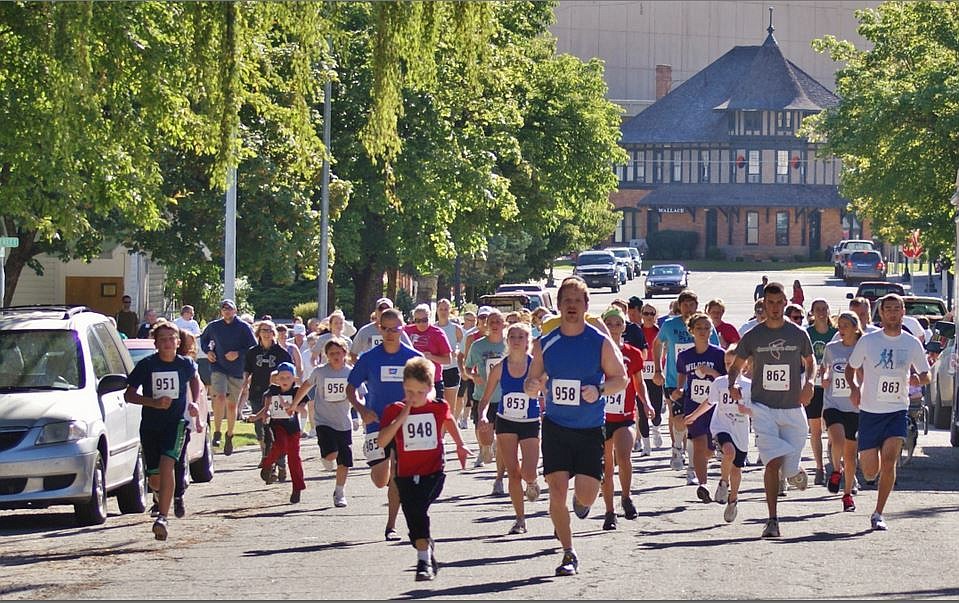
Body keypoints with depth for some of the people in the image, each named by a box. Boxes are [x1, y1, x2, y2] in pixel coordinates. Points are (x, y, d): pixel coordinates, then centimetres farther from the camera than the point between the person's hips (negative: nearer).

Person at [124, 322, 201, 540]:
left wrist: (194, 402, 10)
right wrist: (154, 402, -15)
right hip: (150, 424, 1)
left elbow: (195, 378, 25)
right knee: (154, 477, 8)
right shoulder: (146, 365, -3)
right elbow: (129, 395, -1)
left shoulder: (186, 364, 0)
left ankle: (162, 517, -25)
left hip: (176, 423, -1)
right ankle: (160, 496, 46)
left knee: (166, 465, -23)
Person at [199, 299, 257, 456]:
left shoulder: (244, 328, -3)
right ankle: (217, 432, -15)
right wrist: (207, 351, 5)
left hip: (236, 371, 0)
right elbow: (203, 339, 23)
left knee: (232, 405, 8)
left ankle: (229, 435, 26)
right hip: (218, 368, 0)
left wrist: (238, 354, -15)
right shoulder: (213, 326, 4)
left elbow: (254, 347, -2)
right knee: (220, 397, -23)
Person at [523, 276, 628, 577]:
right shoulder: (544, 344, 2)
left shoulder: (601, 343, -5)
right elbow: (532, 381, 9)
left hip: (591, 429, -2)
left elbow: (621, 379, 0)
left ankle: (580, 500, 32)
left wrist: (600, 390, -20)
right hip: (555, 426, 2)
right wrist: (533, 386, -15)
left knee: (586, 495, -7)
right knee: (557, 491, -7)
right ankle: (568, 554, 5)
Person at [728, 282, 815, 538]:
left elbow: (809, 362, 19)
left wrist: (809, 382, 0)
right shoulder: (752, 336, 2)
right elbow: (736, 365, 14)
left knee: (790, 470, 1)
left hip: (792, 409, 1)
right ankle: (772, 520, -11)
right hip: (763, 408, -1)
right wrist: (733, 384, -6)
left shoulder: (798, 334, 3)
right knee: (773, 462, -18)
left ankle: (795, 470, 41)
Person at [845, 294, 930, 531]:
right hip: (869, 411, 0)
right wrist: (854, 387, -11)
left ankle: (878, 514, -6)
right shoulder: (868, 341, -2)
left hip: (897, 411, 0)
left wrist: (918, 379, -14)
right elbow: (850, 368, 9)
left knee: (889, 461, -18)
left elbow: (926, 376, 10)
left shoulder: (912, 344, 1)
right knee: (869, 473, -1)